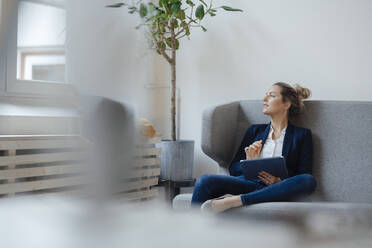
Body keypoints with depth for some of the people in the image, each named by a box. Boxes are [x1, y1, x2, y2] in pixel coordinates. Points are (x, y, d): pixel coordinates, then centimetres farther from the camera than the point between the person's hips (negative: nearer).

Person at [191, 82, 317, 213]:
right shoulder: (255, 130, 26)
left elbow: (304, 174, 6)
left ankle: (235, 200, -38)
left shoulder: (302, 135, 17)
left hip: (275, 191, -2)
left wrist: (279, 182, -14)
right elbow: (233, 168, 18)